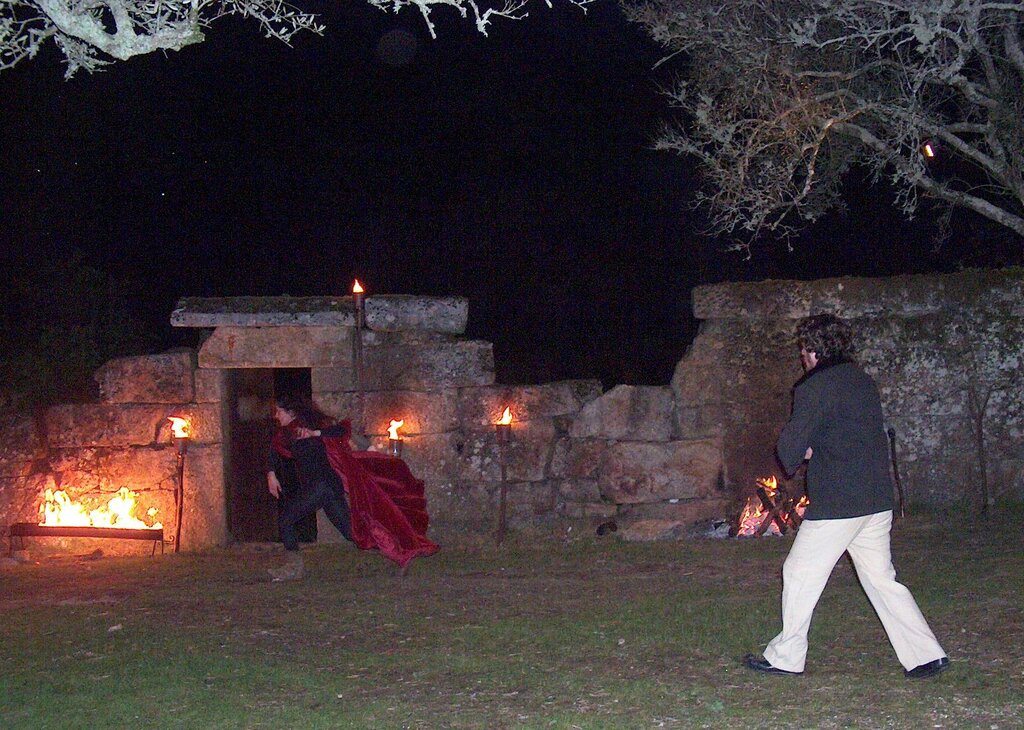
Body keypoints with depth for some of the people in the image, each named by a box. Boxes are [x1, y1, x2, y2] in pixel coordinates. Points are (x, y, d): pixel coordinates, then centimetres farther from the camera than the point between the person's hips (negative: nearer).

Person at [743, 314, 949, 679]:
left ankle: (786, 656, 14)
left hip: (836, 504, -7)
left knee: (800, 574, 6)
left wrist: (793, 461, 9)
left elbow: (790, 446, -15)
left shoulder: (813, 387, -11)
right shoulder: (865, 382, 13)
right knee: (881, 577, 13)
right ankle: (926, 655, 10)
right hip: (878, 500, 8)